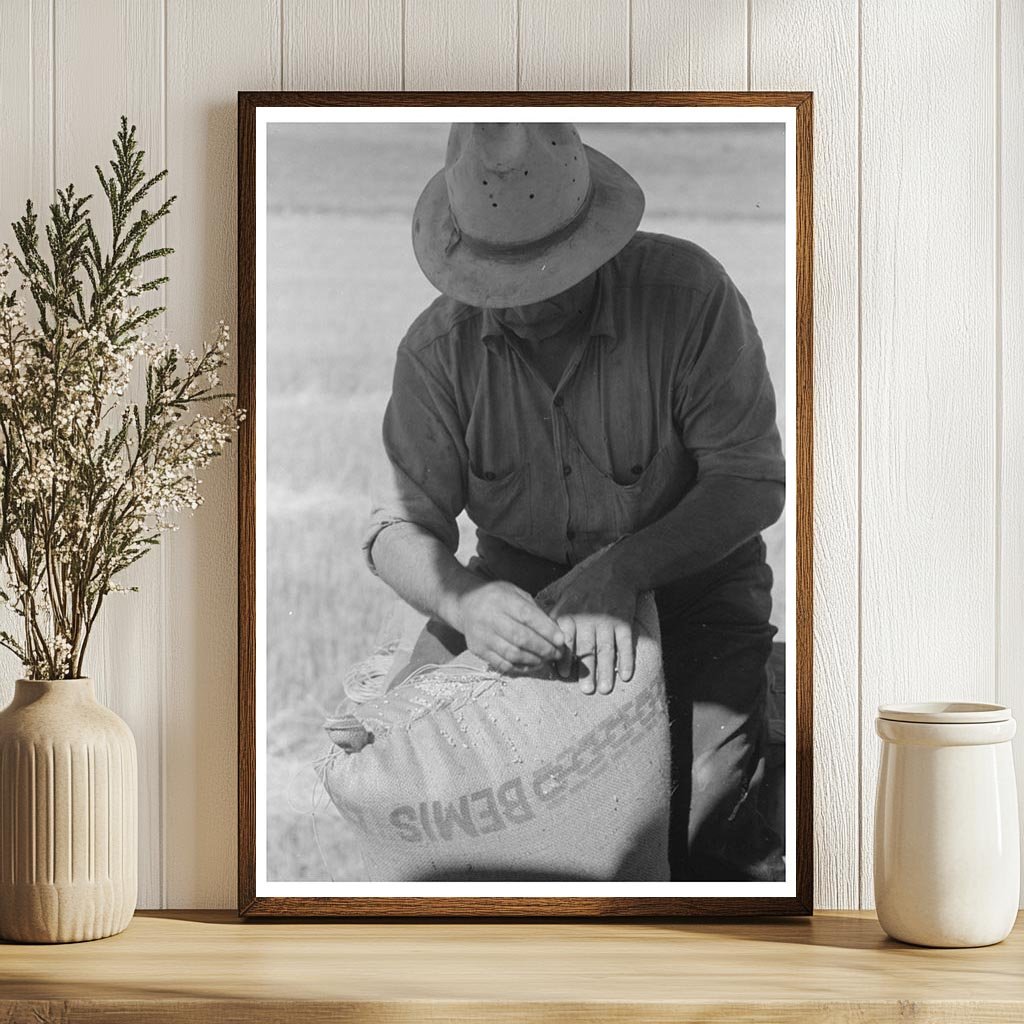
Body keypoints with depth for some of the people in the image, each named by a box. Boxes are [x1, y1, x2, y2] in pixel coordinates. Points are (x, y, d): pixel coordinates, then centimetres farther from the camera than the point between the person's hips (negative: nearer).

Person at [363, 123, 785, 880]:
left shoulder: (688, 292, -18)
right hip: (521, 587, 3)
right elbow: (401, 529, -8)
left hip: (686, 581, -3)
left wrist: (620, 576, -33)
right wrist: (464, 602, -32)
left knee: (692, 812, -26)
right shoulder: (438, 350, -9)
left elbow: (751, 482, -18)